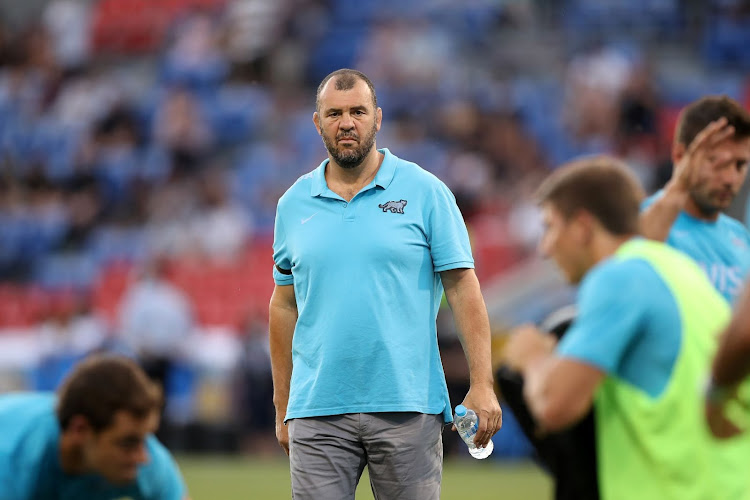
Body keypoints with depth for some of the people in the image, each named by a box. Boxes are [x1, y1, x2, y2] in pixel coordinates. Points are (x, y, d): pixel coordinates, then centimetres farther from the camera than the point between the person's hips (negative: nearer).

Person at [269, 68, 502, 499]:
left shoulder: (426, 192, 2)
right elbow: (285, 306, 15)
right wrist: (282, 407, 12)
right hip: (317, 411, 2)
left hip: (408, 407, -2)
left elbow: (463, 287, -1)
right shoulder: (294, 204, 10)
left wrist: (482, 386, -9)